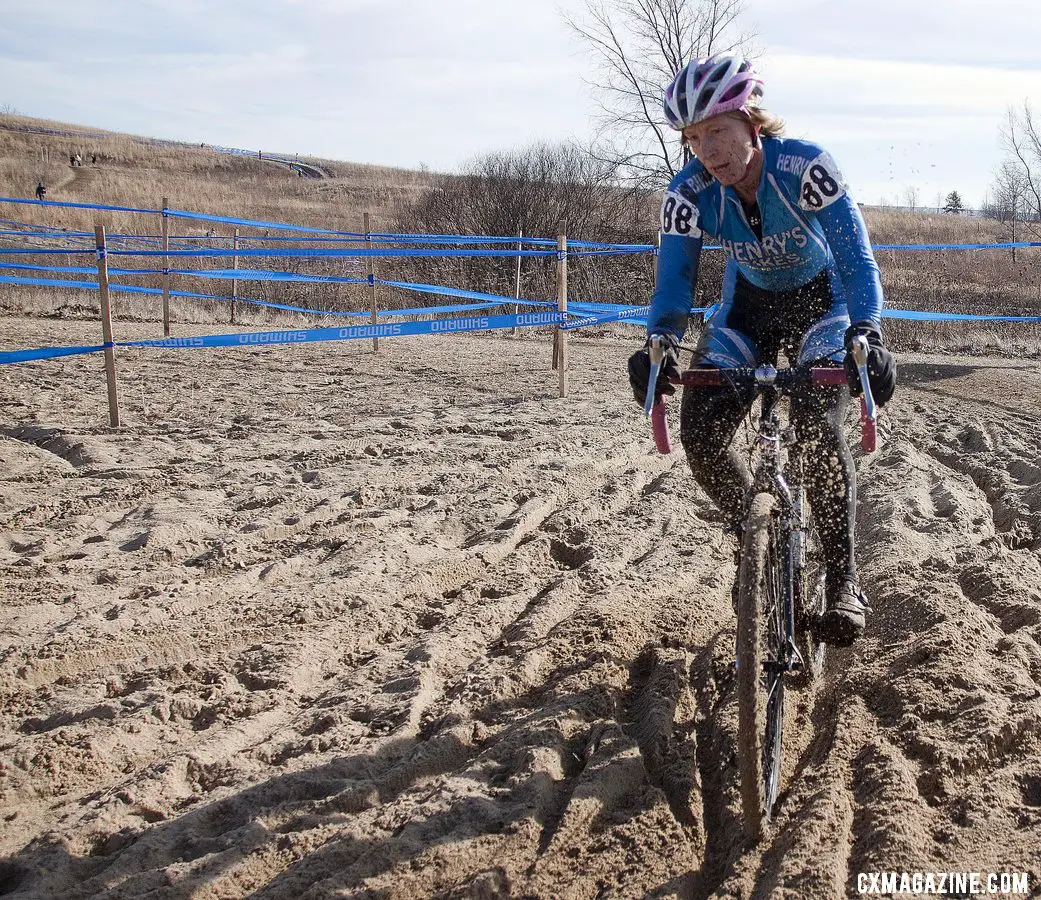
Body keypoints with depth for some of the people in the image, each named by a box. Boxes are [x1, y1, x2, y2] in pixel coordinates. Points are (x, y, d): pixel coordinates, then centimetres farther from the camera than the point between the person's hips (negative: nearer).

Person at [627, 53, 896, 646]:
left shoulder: (805, 166, -30)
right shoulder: (689, 192, -22)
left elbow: (855, 254, -35)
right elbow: (675, 275, -20)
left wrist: (865, 335, -52)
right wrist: (660, 346, -41)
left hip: (819, 300, -3)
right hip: (749, 304, 3)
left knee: (820, 427, -25)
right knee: (700, 432, -14)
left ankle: (844, 580, -10)